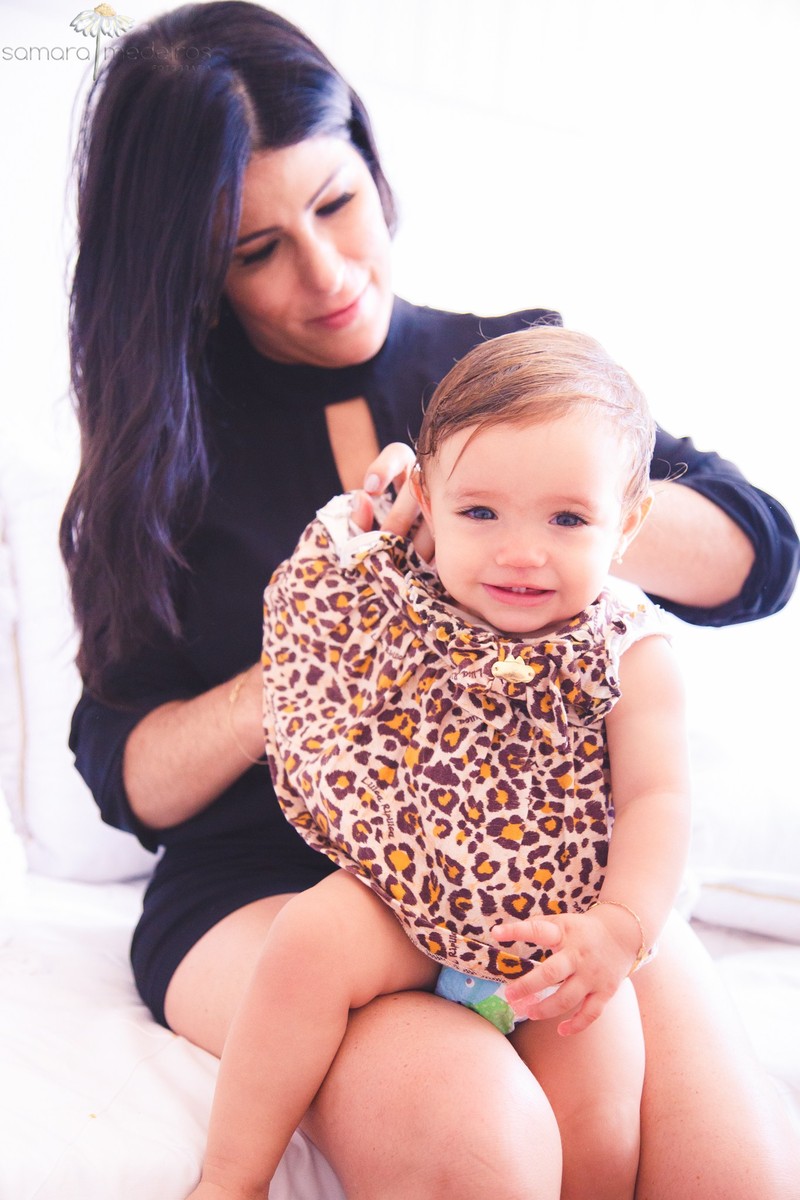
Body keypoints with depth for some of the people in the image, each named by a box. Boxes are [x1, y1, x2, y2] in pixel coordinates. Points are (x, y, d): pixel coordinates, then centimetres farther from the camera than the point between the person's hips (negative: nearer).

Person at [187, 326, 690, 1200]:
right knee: (311, 941, -26)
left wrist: (622, 925, -26)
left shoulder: (631, 656, -9)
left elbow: (656, 799, -12)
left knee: (598, 1114, -11)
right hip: (405, 897, 1)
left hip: (561, 937, 0)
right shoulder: (398, 604, -5)